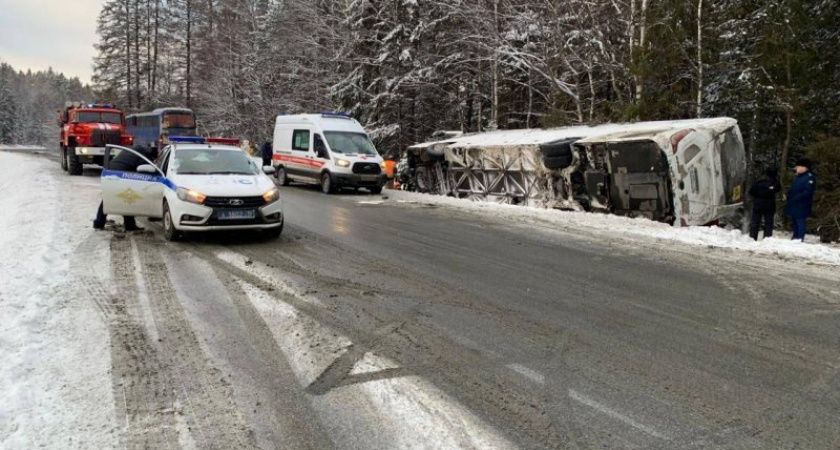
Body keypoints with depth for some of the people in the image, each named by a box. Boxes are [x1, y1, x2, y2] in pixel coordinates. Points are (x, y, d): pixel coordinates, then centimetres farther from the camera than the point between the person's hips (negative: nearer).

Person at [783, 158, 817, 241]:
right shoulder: (798, 177, 17)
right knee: (794, 221, 14)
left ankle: (799, 239, -8)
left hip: (802, 205, -10)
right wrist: (789, 197, 10)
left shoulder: (809, 177, -12)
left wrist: (796, 198, -23)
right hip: (794, 205, 10)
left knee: (800, 221, -9)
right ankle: (795, 238, 22)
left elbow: (808, 192, -21)